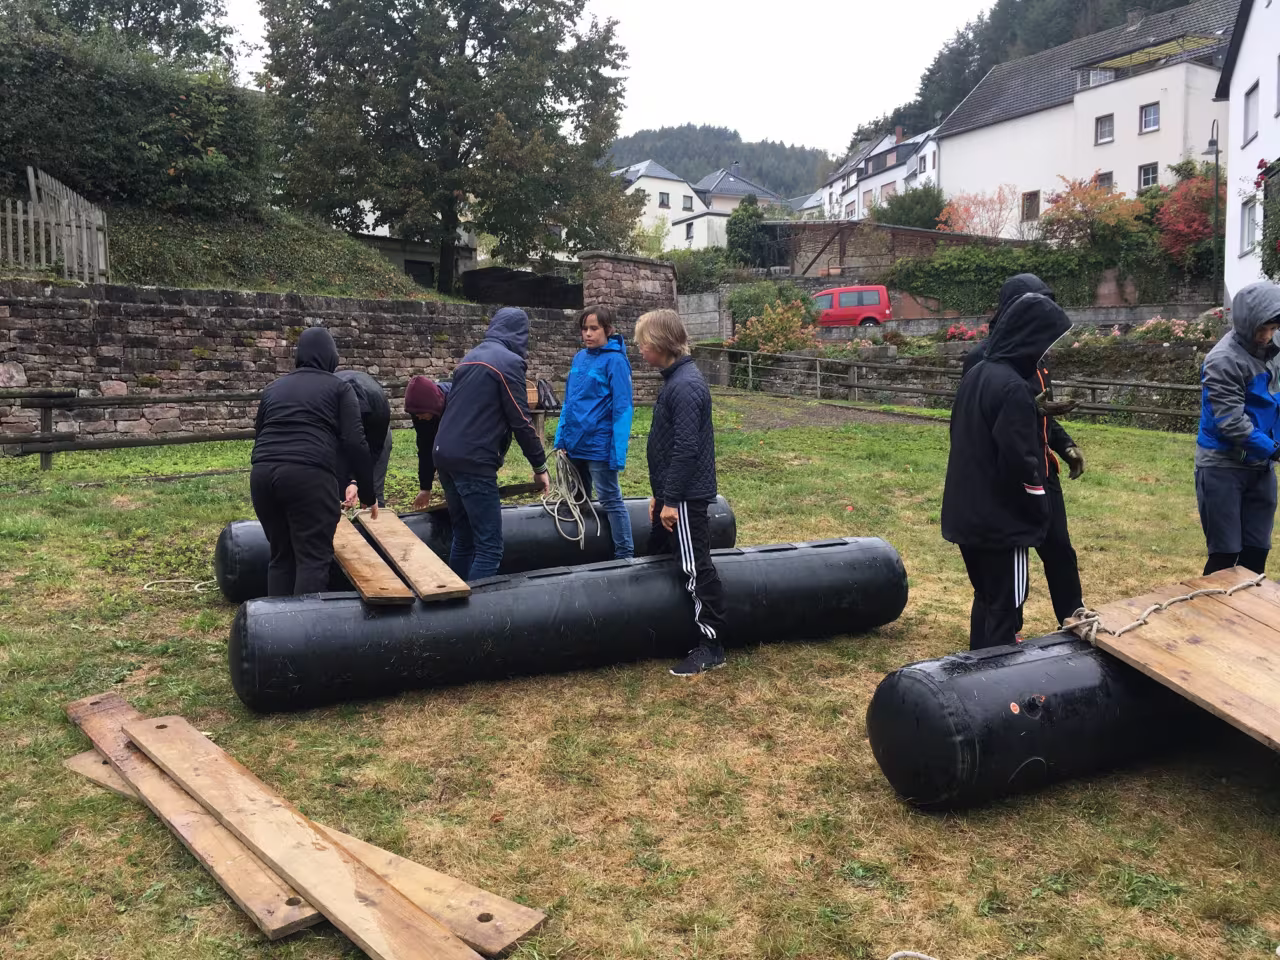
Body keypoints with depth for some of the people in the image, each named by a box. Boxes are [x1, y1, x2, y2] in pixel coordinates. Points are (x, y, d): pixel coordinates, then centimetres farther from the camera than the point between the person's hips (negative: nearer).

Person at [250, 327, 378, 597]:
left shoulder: (274, 388, 26)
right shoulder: (339, 388, 11)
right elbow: (355, 443, 1)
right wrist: (368, 494, 8)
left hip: (262, 474, 5)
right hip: (309, 476, -5)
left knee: (281, 556, 16)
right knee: (313, 559, -3)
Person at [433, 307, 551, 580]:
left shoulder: (471, 357, 19)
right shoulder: (508, 361, -6)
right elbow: (520, 420, -9)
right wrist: (540, 466, 0)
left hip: (445, 455, 9)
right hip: (473, 462, -9)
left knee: (463, 539, 16)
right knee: (489, 547, -5)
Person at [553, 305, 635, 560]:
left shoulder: (615, 361, -11)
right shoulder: (580, 358, 9)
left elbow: (622, 409, -15)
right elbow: (569, 402, 14)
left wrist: (618, 453, -19)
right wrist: (561, 439, 9)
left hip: (599, 446, -7)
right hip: (574, 444, 7)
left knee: (611, 501, 1)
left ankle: (625, 556, 11)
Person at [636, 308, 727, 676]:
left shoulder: (685, 386, -20)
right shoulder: (674, 380, 12)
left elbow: (686, 448, -24)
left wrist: (671, 500, -21)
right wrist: (659, 494, 20)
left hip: (686, 495, -11)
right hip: (674, 492, 11)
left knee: (695, 568, -4)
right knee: (658, 555, 19)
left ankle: (712, 646, 5)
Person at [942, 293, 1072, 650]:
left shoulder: (975, 375, 8)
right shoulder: (1014, 388, -21)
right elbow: (1021, 463, -23)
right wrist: (1040, 513, -8)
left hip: (968, 515, 9)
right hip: (1000, 521, -9)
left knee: (986, 600, 22)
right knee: (1005, 609, 2)